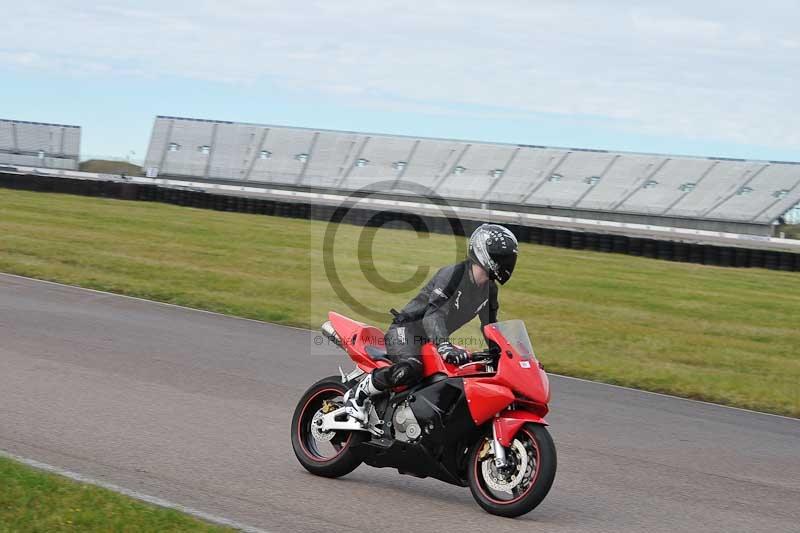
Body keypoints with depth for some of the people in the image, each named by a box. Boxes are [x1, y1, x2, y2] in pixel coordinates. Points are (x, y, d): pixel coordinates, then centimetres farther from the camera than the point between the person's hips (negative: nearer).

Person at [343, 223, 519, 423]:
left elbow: (490, 326, 18)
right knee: (409, 370, -38)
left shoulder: (489, 290, 4)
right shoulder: (453, 274, -22)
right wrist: (444, 346, -50)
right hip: (408, 329, -9)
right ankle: (357, 394, -19)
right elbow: (432, 314, -35)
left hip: (435, 338, 9)